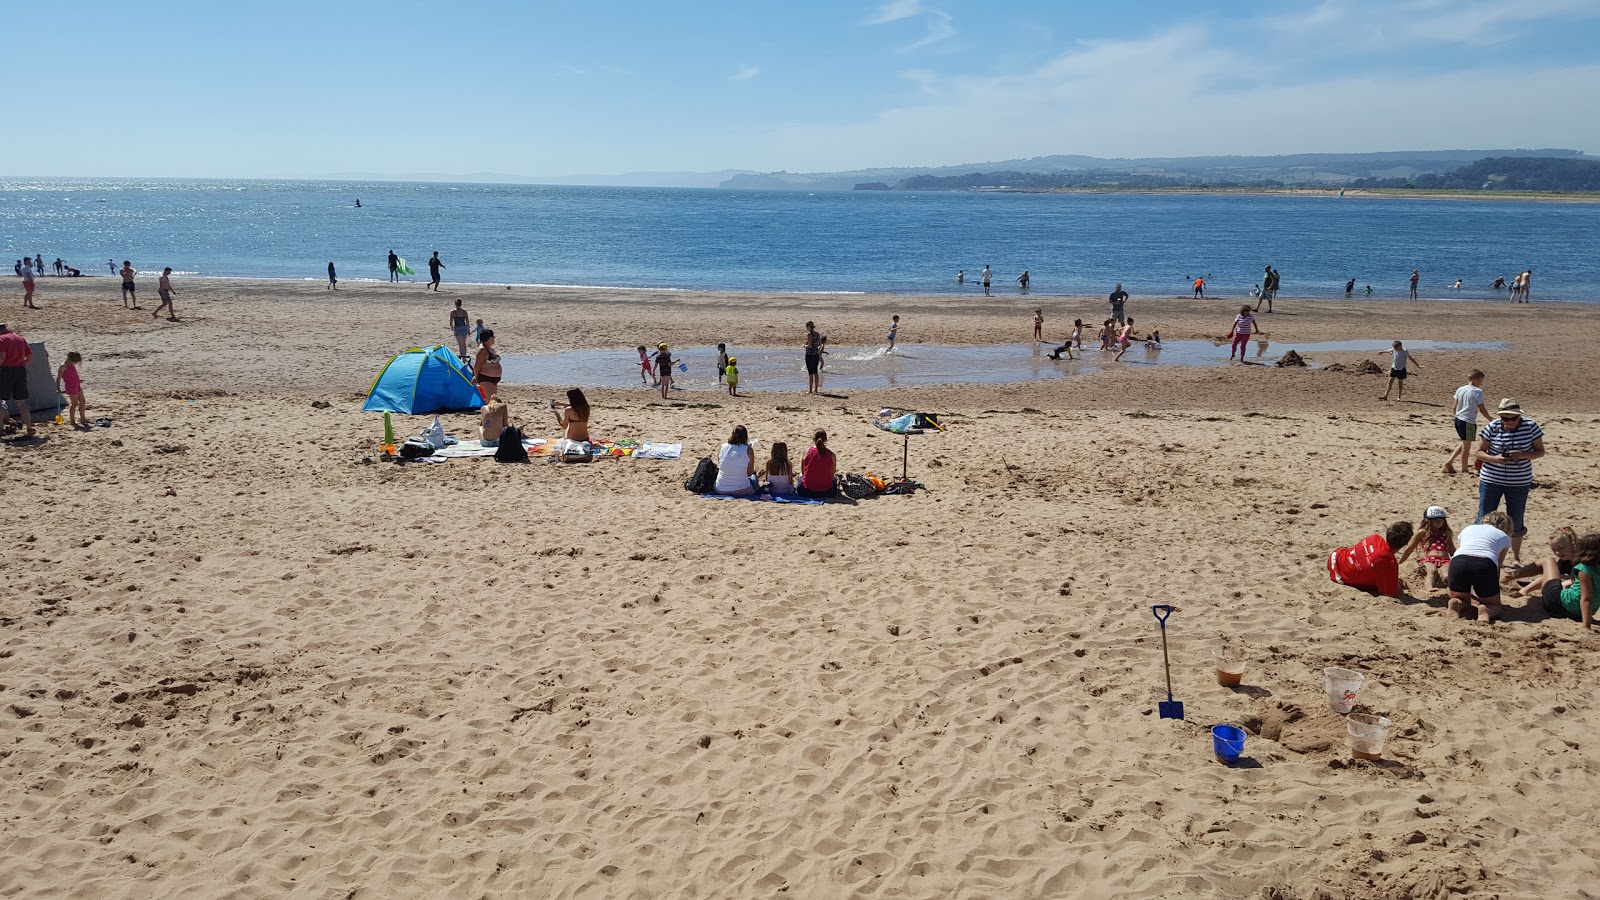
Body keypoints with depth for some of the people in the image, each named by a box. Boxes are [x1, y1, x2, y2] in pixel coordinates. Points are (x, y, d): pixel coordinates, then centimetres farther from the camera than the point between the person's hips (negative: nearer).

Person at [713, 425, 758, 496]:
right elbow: (750, 473, -3)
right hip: (741, 491, -1)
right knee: (753, 477, 32)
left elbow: (719, 467, 10)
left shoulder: (722, 447, -2)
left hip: (720, 490, 1)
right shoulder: (748, 450, -11)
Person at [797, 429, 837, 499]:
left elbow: (802, 471, 4)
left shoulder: (807, 451, -8)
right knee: (834, 480, 37)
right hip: (827, 492, 0)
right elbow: (832, 475, 1)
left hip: (806, 491, 0)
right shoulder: (832, 455, -8)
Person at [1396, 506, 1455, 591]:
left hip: (1444, 560, 5)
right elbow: (1409, 548, 22)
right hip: (1428, 560, -5)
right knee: (1432, 570, -41)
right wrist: (1399, 562, 25)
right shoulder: (1422, 532, 18)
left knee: (1446, 570, -34)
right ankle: (1429, 588, -67)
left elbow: (1452, 551, 38)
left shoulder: (1447, 533, 27)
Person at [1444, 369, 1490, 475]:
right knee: (1466, 445, 5)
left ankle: (1449, 462, 15)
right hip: (1468, 422, -7)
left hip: (1458, 419, 7)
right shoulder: (1478, 392, -12)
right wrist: (1490, 418, 6)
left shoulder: (1460, 389, 8)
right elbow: (1482, 409, -9)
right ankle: (1464, 469, 15)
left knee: (1464, 443, 22)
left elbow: (1455, 407, 12)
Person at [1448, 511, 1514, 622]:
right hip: (1485, 564, -2)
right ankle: (1486, 610, -14)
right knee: (1494, 605, 20)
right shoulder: (1504, 537, 29)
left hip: (1458, 563, 2)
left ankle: (1455, 604, -10)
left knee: (1461, 600, 25)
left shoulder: (1468, 528, 34)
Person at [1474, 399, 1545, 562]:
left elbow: (1540, 451, -1)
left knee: (1516, 523, 12)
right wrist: (1494, 458, -23)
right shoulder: (1492, 427, -8)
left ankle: (1516, 556, 30)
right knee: (1484, 519, 5)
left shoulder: (1530, 426, -6)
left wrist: (1523, 455, -21)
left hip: (1519, 483, 1)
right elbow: (1479, 452, -3)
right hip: (1491, 481, -1)